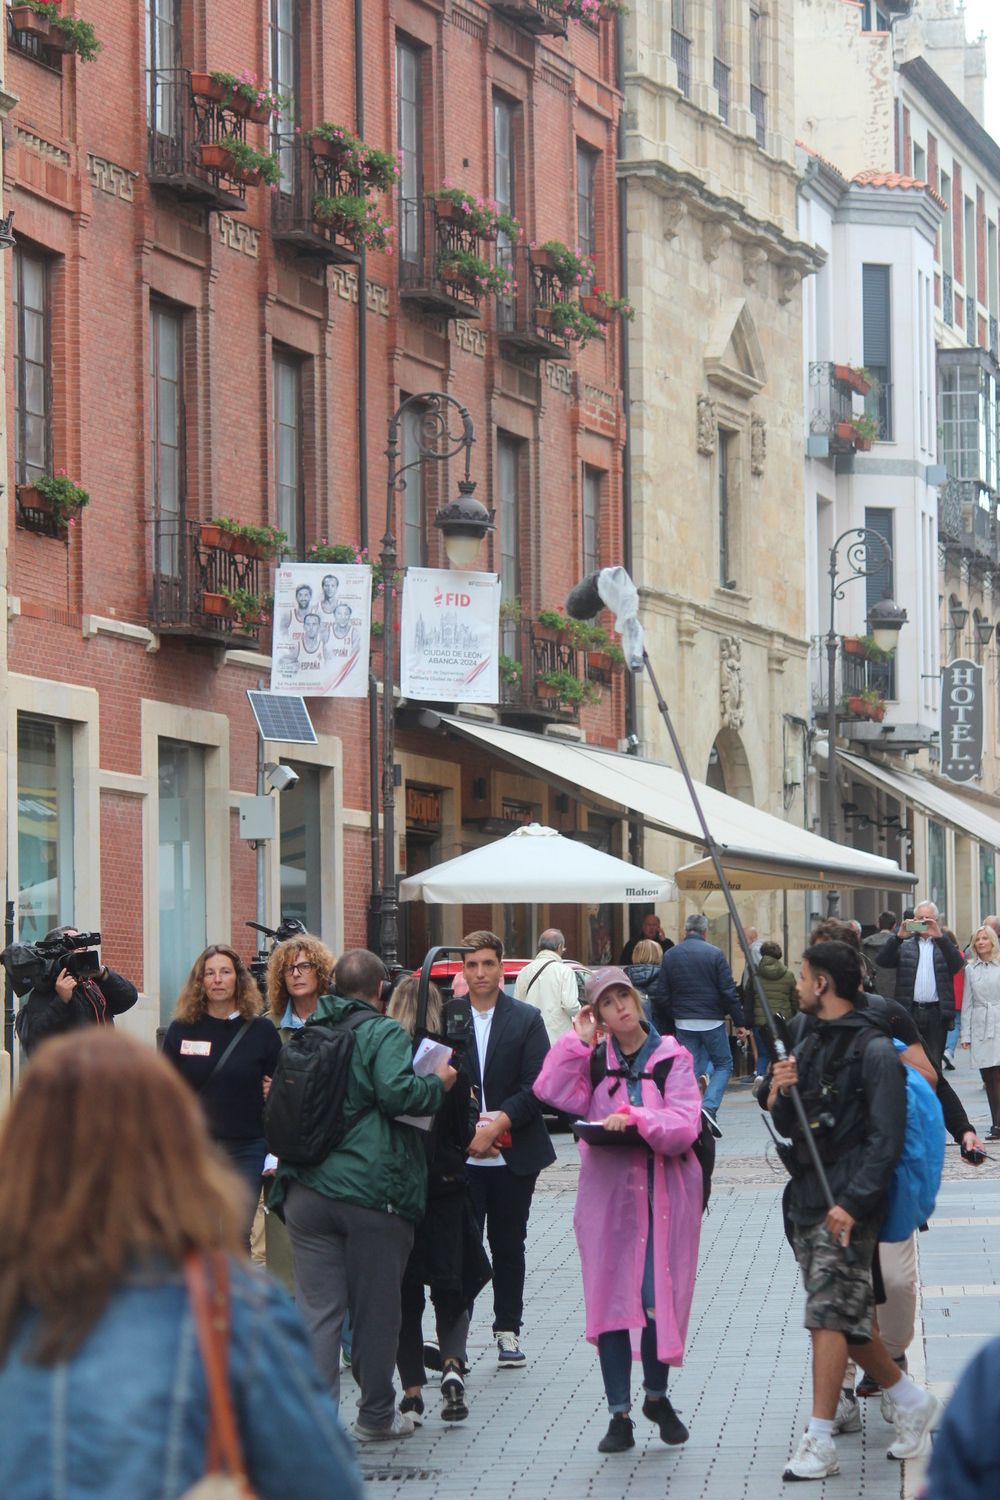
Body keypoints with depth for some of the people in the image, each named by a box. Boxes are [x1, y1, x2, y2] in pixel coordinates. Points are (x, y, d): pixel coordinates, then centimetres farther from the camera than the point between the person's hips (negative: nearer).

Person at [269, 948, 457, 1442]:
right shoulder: (384, 1033, -6)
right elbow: (397, 1091, -20)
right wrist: (438, 1084, -4)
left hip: (307, 1191, 4)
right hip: (374, 1192, -4)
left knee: (316, 1307, 2)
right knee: (376, 1308, 8)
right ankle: (376, 1416, 19)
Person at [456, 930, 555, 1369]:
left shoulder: (526, 1019, 2)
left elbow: (538, 1085, -3)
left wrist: (499, 1123, -15)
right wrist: (468, 1131, -10)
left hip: (513, 1154, 1)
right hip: (460, 1154, -1)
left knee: (508, 1246, 9)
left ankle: (508, 1330, 19)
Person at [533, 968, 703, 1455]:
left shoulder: (672, 1059, 0)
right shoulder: (594, 1060, 9)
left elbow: (684, 1128, -11)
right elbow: (553, 1092, -8)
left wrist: (635, 1118, -24)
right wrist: (578, 1041, -6)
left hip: (663, 1195, -2)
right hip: (607, 1193, 2)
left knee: (659, 1299, -3)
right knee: (610, 1300, 1)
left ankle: (657, 1395, 21)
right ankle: (619, 1415, 7)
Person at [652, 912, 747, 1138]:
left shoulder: (670, 956, 5)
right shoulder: (714, 954, -6)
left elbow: (661, 998, 6)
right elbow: (729, 992, -8)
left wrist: (664, 1029, 13)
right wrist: (739, 1022, -1)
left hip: (683, 1023, 3)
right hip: (711, 1021, -3)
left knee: (691, 1069, 9)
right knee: (723, 1064, 9)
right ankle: (709, 1106, -10)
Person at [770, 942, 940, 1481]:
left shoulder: (874, 1051, -11)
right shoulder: (809, 1045, 15)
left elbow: (886, 1139, -16)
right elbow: (790, 1128, 18)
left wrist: (853, 1203, -23)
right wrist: (782, 1094, -4)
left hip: (848, 1207, -8)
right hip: (807, 1200, 8)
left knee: (828, 1317, -12)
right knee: (847, 1319, 12)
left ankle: (819, 1442, -12)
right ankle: (908, 1399, 28)